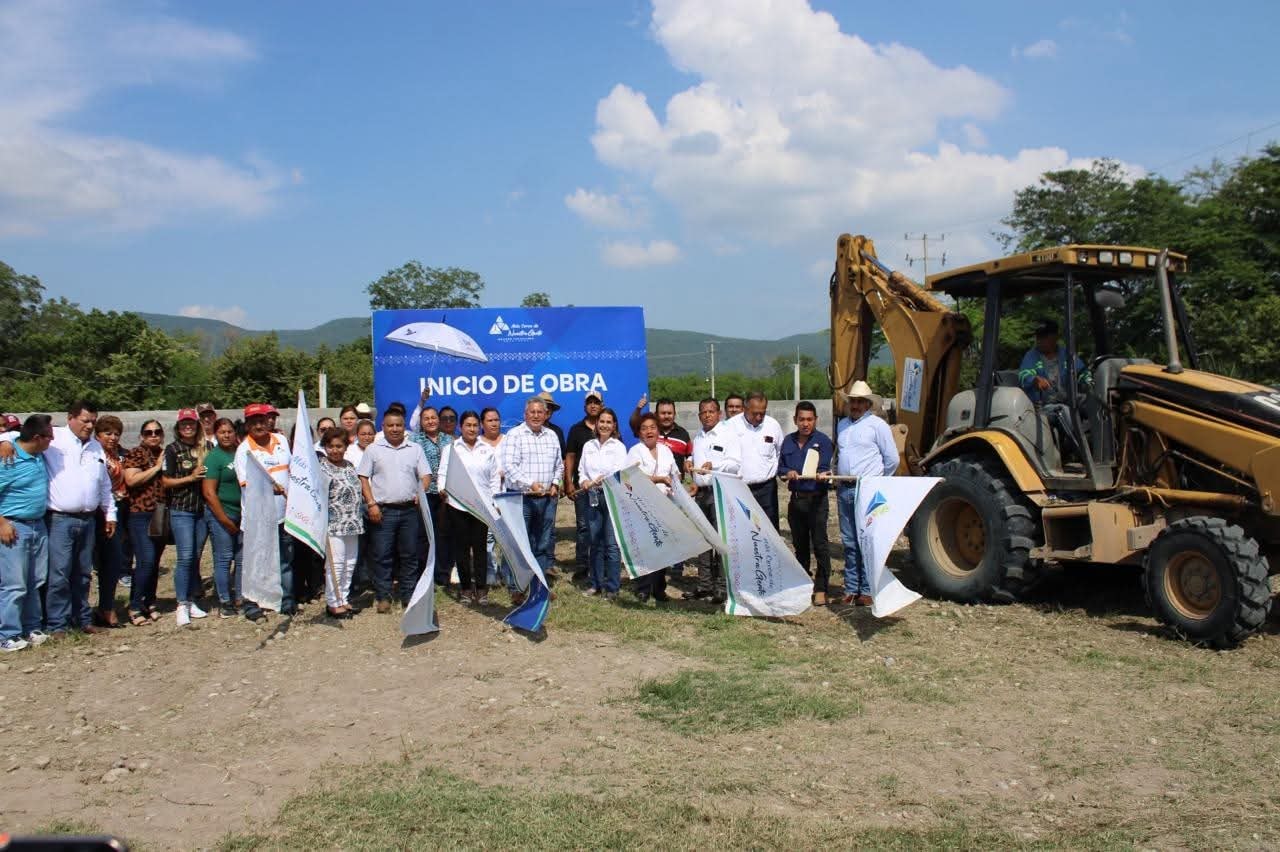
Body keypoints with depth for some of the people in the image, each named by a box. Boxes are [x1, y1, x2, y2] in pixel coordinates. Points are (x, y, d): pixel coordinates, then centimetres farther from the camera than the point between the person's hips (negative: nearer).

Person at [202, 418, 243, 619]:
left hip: (243, 513, 5)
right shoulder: (214, 457, -7)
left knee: (243, 558, 7)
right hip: (221, 513, -5)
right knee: (224, 559, 0)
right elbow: (209, 492, -11)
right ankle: (224, 602, 9)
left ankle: (240, 598, 17)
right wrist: (225, 520, -12)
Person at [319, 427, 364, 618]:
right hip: (334, 525, -7)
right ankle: (333, 603, 6)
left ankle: (343, 599, 22)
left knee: (350, 563, 11)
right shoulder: (321, 467, -9)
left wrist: (359, 519, 21)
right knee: (335, 564, -5)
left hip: (352, 524, 7)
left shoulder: (350, 466, 13)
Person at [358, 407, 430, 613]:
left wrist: (421, 493, -9)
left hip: (410, 509, 2)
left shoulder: (415, 449, 12)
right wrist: (371, 504, -6)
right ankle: (383, 597, 8)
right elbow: (363, 478, 4)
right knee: (382, 556, -1)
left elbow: (425, 475, 10)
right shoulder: (373, 449, 6)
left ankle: (409, 596, 14)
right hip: (383, 510, -2)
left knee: (410, 555, 6)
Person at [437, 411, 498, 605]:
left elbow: (494, 479, 11)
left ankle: (481, 588, 7)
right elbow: (443, 473, 4)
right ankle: (465, 587, 13)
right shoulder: (451, 449, 8)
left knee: (480, 547, 1)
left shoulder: (488, 450, 11)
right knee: (461, 547, 4)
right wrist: (443, 489, -15)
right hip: (457, 505, 0)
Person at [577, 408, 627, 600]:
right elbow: (582, 470, 15)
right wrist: (583, 481, -6)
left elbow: (620, 473, -9)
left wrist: (600, 480, -25)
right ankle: (596, 584, 19)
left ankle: (612, 587, 1)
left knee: (612, 543, -5)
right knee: (595, 542, 10)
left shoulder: (619, 447, 1)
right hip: (593, 498, 4)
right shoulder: (588, 446, 12)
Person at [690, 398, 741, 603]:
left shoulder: (728, 434, -5)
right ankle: (704, 584, 18)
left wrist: (713, 466, -27)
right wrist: (690, 465, 14)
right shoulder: (697, 437, 19)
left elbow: (735, 464, -15)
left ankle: (721, 587, -3)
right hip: (701, 492, 7)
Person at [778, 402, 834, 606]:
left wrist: (823, 474, -34)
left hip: (817, 498, -5)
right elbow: (780, 467, 12)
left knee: (819, 543, -7)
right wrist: (788, 472, -10)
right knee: (799, 543, 14)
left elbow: (826, 468, -11)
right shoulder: (788, 441, 11)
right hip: (796, 498, 5)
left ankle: (821, 589, -2)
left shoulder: (823, 441, -4)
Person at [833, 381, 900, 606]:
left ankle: (868, 591, 1)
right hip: (844, 490, 6)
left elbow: (892, 460, -1)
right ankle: (851, 589, 15)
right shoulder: (842, 425, 16)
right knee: (849, 543, 9)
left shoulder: (877, 425, -3)